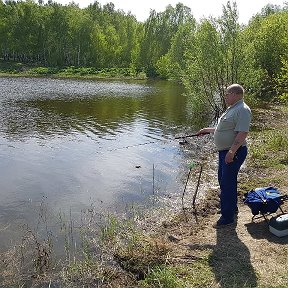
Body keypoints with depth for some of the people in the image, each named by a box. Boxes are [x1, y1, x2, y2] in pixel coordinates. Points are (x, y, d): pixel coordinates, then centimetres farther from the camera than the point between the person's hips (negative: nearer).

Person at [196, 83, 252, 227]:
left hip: (234, 152, -11)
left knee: (227, 183, -6)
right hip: (224, 151, 11)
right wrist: (207, 130, 26)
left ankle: (227, 216, 5)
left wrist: (232, 152, -29)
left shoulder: (242, 110, -18)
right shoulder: (232, 109, 15)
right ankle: (232, 208, 37)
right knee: (223, 180, 20)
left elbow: (242, 133, -26)